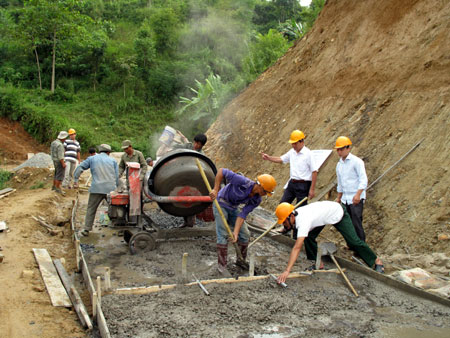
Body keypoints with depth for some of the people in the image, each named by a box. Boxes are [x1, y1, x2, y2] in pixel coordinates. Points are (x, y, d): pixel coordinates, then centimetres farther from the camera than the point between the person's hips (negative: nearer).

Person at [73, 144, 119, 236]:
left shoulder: (92, 159, 14)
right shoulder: (113, 161, 15)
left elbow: (80, 168, 7)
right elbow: (116, 177, 11)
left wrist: (75, 180, 10)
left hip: (97, 189, -1)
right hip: (111, 189, 1)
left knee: (91, 209, 7)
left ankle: (87, 230, 2)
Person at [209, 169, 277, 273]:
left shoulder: (256, 200, -14)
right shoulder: (243, 182, -34)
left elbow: (242, 215, -14)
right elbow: (221, 171, -30)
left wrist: (236, 232, -23)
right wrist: (215, 189, -31)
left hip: (233, 208, 7)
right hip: (220, 204, -7)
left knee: (244, 235, 5)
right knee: (223, 235, -11)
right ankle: (222, 266, 1)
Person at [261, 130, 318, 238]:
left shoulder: (308, 154, -14)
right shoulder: (292, 152, 7)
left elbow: (314, 171, -15)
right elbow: (281, 159, 20)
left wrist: (312, 189, -17)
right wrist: (269, 158, 3)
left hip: (303, 185, -7)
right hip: (292, 183, 7)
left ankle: (297, 235, 11)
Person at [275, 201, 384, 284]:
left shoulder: (303, 221, -42)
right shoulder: (295, 214, -18)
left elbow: (297, 248, -49)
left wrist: (287, 271, -52)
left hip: (338, 213, -8)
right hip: (325, 211, 8)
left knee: (353, 241, -5)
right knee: (309, 237, -9)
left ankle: (376, 261, 15)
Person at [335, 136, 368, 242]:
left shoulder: (356, 161, -8)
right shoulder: (339, 165, 14)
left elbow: (363, 179, -16)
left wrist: (358, 194, -27)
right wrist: (338, 197, 25)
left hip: (356, 199, -7)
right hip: (345, 199, 7)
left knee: (356, 223, -9)